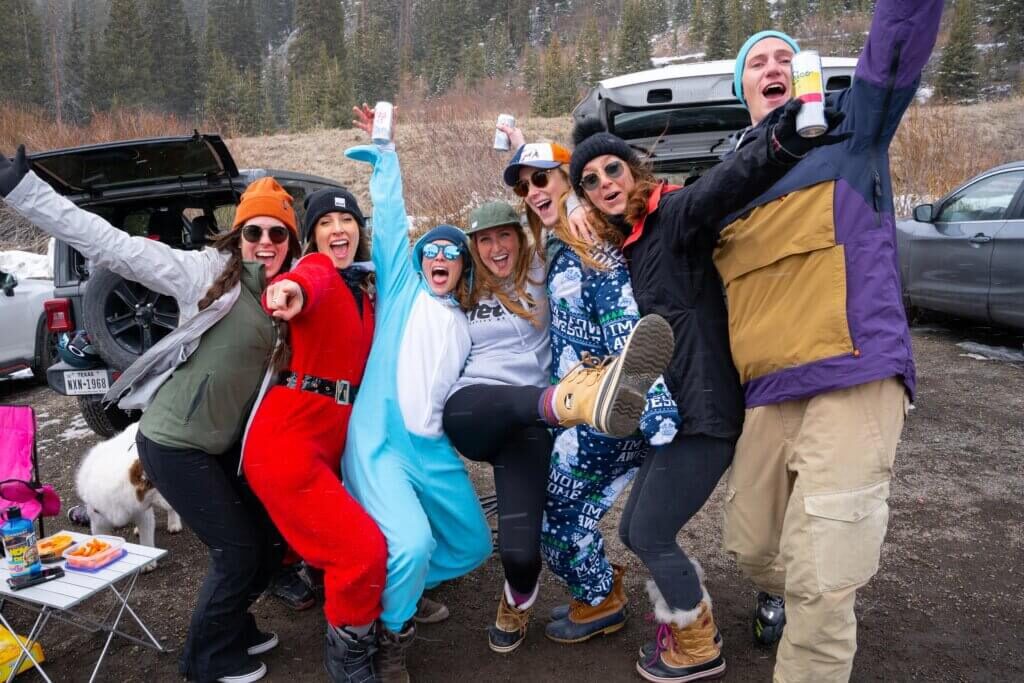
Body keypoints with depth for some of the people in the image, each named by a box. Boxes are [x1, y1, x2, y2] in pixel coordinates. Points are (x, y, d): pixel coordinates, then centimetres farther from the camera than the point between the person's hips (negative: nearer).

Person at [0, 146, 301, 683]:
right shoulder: (206, 271, -17)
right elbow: (109, 245, -21)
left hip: (229, 441, 7)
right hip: (175, 442, -7)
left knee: (271, 541, 14)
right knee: (238, 552, 0)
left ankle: (231, 627, 40)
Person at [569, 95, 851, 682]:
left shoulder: (674, 213, -11)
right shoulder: (633, 241, 15)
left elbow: (725, 184, -33)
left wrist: (782, 142, -50)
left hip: (705, 410, -9)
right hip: (676, 409, 9)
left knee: (650, 535, 1)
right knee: (635, 531, 16)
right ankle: (685, 622, 37)